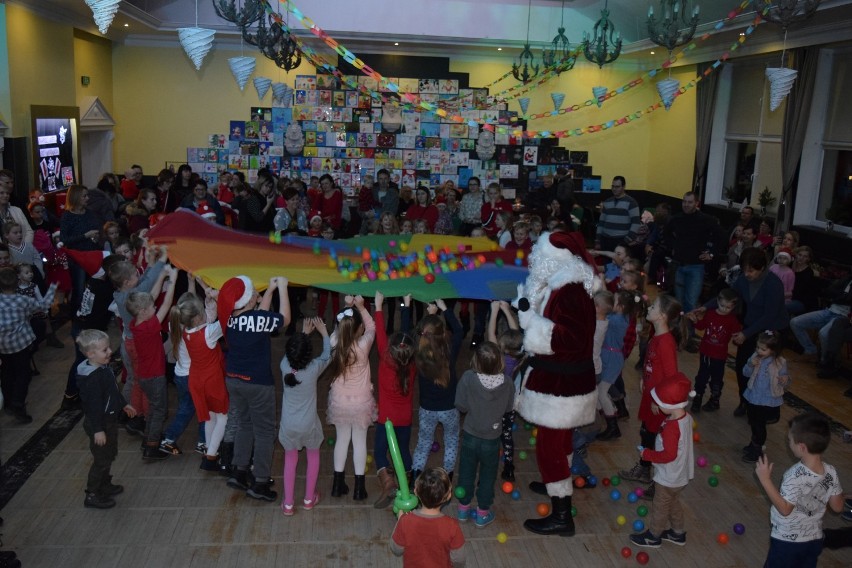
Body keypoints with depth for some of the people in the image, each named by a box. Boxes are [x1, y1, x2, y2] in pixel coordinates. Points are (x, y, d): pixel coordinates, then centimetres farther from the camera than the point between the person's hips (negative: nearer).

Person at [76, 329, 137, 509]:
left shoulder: (104, 368, 1)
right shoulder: (92, 377, -29)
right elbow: (94, 405, -28)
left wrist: (123, 404, 27)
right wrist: (97, 430, -25)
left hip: (109, 420, 10)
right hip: (98, 423, -10)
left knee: (109, 455, 23)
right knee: (101, 460, 2)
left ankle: (104, 485, 39)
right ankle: (92, 495, 16)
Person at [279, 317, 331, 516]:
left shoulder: (285, 367, -18)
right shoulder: (314, 369, -24)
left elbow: (291, 352, 6)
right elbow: (328, 354, -3)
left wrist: (304, 333, 16)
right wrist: (323, 332, 7)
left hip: (288, 425, 2)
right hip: (308, 425, -1)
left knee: (290, 460, 22)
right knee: (313, 456, 25)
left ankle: (288, 504, 27)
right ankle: (309, 499, 35)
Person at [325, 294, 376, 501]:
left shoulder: (334, 343, -16)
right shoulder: (363, 345, -22)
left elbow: (339, 329, 4)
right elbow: (372, 327, -5)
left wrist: (347, 307, -6)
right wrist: (361, 307, -13)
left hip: (339, 401, 2)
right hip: (361, 402, -2)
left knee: (342, 439, 18)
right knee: (360, 441, 11)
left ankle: (338, 484, 25)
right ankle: (359, 487, 18)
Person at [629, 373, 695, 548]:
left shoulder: (672, 427, -36)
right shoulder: (686, 417, -8)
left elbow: (668, 455, -32)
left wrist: (646, 454, -22)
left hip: (669, 478, -8)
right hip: (680, 475, 8)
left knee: (660, 507, 14)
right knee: (674, 503, 28)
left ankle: (653, 537, 33)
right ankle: (678, 533, 44)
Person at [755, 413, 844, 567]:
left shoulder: (796, 476, -31)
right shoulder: (831, 472, -12)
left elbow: (784, 509, -24)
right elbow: (837, 507, -1)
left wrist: (765, 479, -25)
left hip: (787, 541, -5)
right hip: (815, 540, 6)